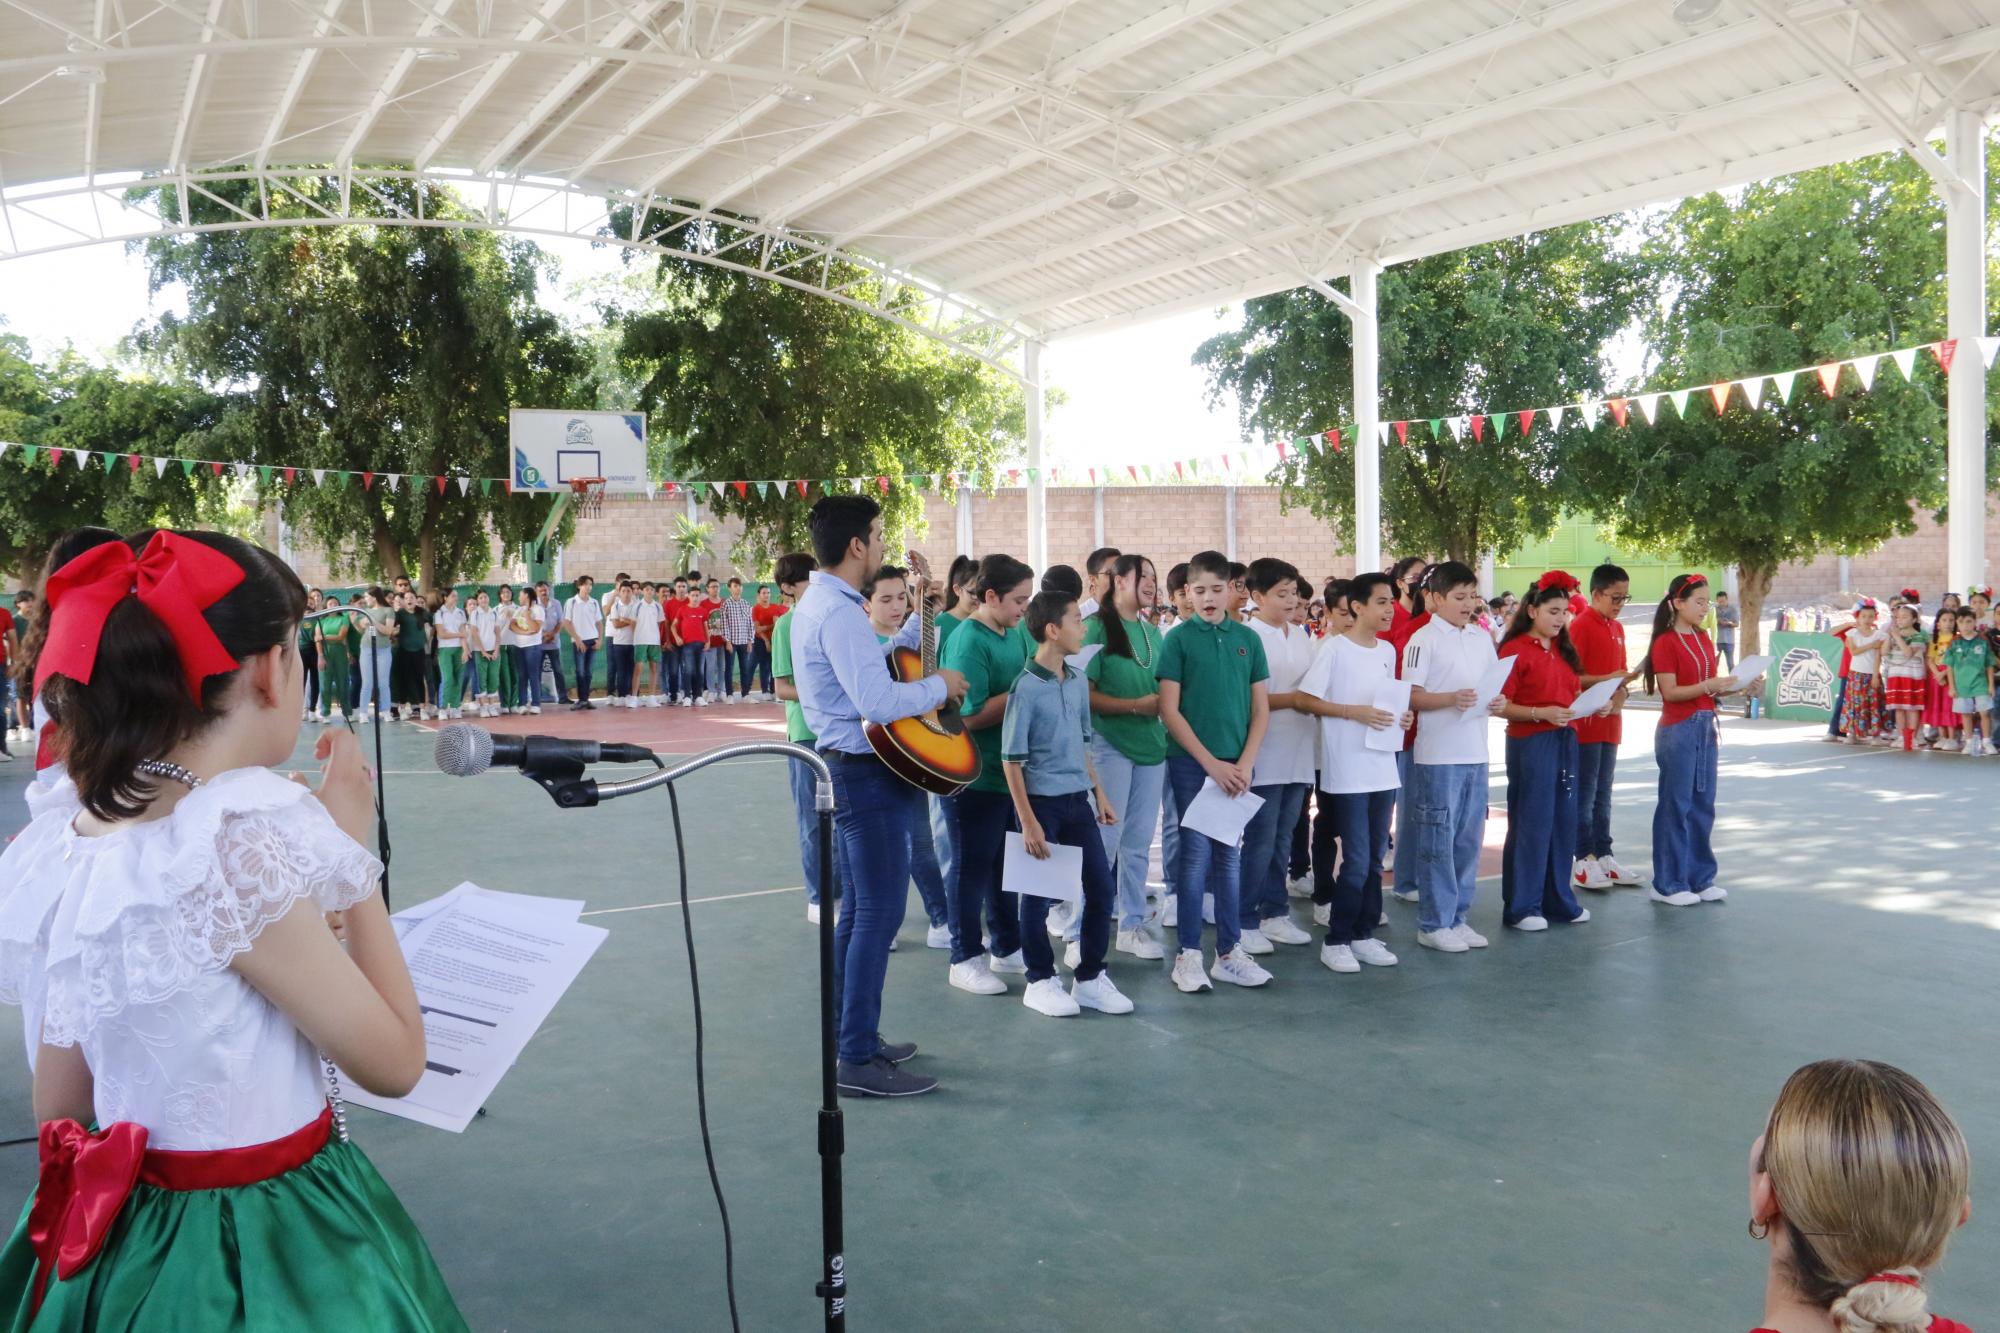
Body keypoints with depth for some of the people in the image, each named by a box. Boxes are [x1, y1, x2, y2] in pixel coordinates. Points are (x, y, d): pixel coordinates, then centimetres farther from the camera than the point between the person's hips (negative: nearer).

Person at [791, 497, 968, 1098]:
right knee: (880, 911, -7)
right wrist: (941, 684, -13)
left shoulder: (817, 602, 14)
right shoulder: (838, 612, -20)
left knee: (860, 909, 16)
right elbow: (879, 701, -28)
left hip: (849, 769, 11)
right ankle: (857, 1060, -3)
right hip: (867, 772, -11)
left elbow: (876, 664, 20)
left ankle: (853, 1038, 25)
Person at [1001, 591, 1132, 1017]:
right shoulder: (1026, 688, -15)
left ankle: (1089, 978, 21)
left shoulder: (1079, 682, 6)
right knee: (1038, 894, 5)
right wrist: (1028, 821, -16)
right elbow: (1012, 760, -13)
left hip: (1078, 799, 7)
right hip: (1041, 801, -7)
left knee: (1101, 887, 8)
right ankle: (1040, 982, 19)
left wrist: (1100, 794, 14)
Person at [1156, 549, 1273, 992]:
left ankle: (1229, 951, 17)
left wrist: (1245, 763, -5)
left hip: (1236, 765, 3)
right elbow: (1169, 710, -7)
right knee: (1197, 855, -1)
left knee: (1229, 856, 9)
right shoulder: (1179, 639, -3)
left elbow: (1261, 709, 7)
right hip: (1191, 762, -3)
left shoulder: (1248, 639, 6)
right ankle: (1188, 954, 7)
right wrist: (1211, 763, -11)